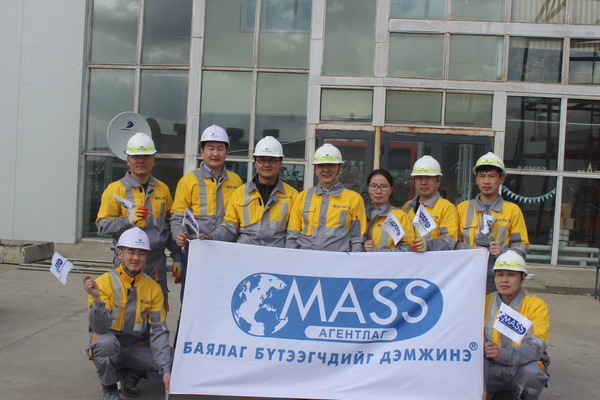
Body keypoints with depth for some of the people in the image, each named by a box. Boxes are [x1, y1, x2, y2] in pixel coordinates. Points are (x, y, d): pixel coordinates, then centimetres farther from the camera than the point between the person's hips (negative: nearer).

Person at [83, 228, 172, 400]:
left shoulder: (153, 288, -4)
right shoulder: (104, 282, -12)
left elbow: (158, 331, -6)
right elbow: (101, 328, -21)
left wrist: (166, 370, -15)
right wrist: (97, 298, -38)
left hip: (138, 348, 3)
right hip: (109, 348, -3)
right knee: (106, 342, -37)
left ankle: (126, 373, 11)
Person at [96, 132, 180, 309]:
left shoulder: (162, 189, 12)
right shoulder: (116, 189, 1)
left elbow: (170, 225, 16)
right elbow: (102, 225, -4)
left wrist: (177, 258, 12)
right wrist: (128, 220, -21)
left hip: (157, 262, 3)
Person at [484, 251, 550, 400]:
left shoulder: (536, 305, -7)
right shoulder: (486, 302, 2)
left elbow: (536, 347, -19)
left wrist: (504, 354, -38)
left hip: (522, 365, 0)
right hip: (492, 367, 1)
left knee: (531, 373, -34)